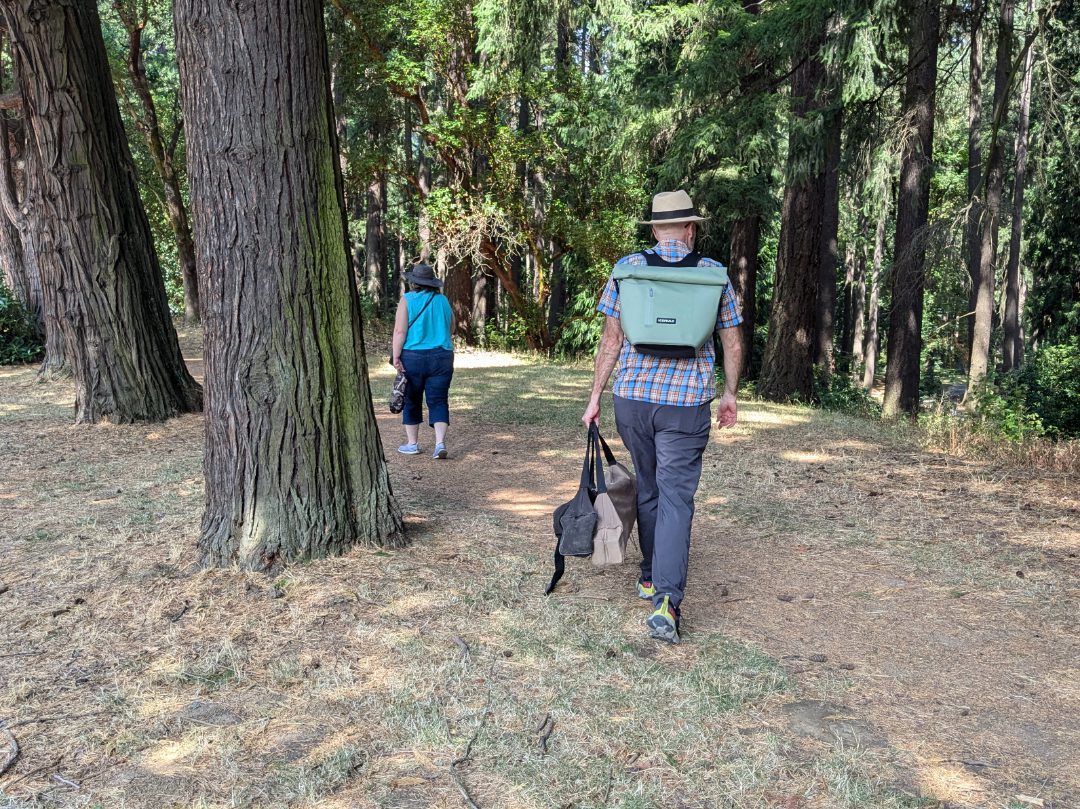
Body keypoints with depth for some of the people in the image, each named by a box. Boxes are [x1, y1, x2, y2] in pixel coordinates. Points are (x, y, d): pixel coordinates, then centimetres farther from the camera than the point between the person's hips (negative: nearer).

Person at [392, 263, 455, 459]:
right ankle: (440, 443, -10)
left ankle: (412, 443, 18)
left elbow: (400, 330, -12)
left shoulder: (407, 300, -5)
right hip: (442, 357, 2)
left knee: (412, 400, 11)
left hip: (413, 357, -2)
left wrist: (396, 356, -11)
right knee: (438, 400, 3)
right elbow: (451, 328, 17)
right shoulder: (443, 300, 7)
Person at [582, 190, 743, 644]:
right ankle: (666, 602, -12)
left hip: (632, 397, 2)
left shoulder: (627, 268, 2)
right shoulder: (714, 274, 3)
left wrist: (595, 397, 6)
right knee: (676, 498, 0)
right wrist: (729, 395, 20)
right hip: (687, 403, -2)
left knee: (647, 489, 18)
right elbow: (732, 344, 8)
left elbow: (611, 341, 1)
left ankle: (650, 578, 33)